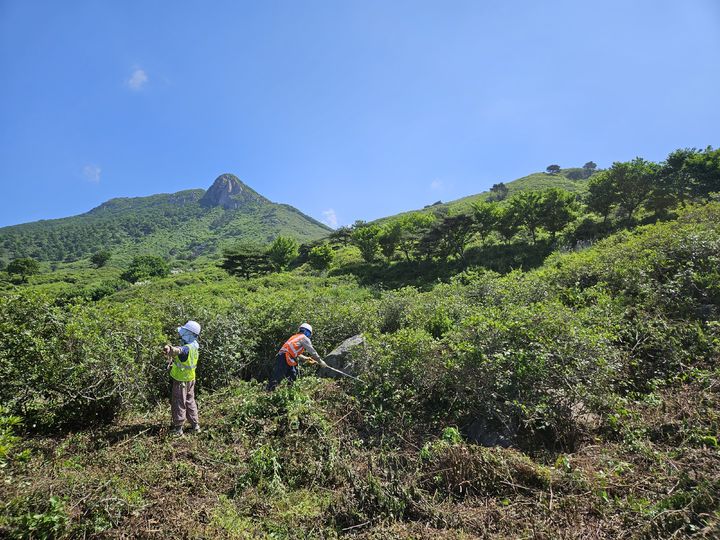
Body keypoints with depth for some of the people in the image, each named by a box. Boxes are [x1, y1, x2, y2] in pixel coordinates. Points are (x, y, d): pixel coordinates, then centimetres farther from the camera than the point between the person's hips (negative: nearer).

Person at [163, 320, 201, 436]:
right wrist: (172, 358, 5)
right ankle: (195, 425, 27)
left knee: (179, 404, 6)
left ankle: (178, 428, 17)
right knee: (190, 401, 19)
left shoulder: (187, 348, -29)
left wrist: (170, 349, -73)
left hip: (181, 380, -9)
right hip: (190, 379, 9)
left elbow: (178, 351, -54)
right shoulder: (194, 346, 0)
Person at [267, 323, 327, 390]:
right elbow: (312, 351, 4)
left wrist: (306, 359, 38)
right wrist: (320, 361, 12)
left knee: (293, 377, 13)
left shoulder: (294, 337, 29)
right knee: (277, 377, -14)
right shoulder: (304, 338, 4)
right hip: (285, 359, -9)